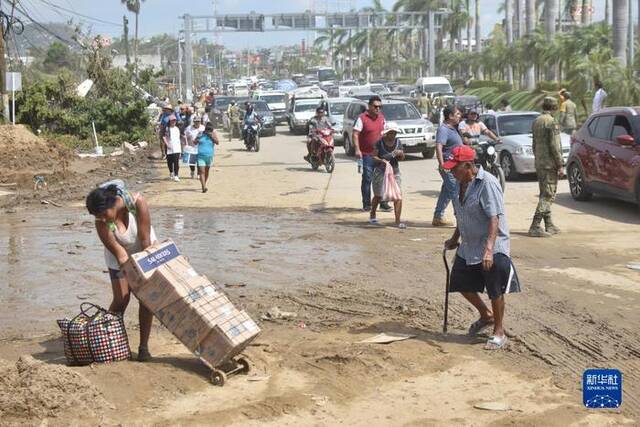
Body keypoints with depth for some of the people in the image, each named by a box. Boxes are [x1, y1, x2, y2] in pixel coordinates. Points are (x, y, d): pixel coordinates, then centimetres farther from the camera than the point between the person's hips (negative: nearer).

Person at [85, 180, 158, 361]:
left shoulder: (137, 202, -33)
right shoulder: (101, 221, -29)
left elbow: (146, 239, -28)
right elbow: (116, 250, -27)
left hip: (145, 252, 0)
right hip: (119, 257, 0)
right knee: (121, 300, -8)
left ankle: (144, 346, 2)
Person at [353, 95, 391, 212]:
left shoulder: (381, 117, 11)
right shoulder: (362, 118, -8)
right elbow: (355, 134, -13)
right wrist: (357, 149, -24)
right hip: (367, 154, -5)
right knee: (367, 179, -1)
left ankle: (383, 203, 10)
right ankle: (366, 204, 6)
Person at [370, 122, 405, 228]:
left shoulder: (397, 142, 1)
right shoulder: (380, 142, -11)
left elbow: (402, 158, 7)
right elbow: (373, 156, -10)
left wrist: (400, 154, -15)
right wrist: (381, 160, -29)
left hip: (394, 171, 3)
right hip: (381, 171, -3)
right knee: (378, 196, 12)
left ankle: (398, 221, -8)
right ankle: (372, 215, 38)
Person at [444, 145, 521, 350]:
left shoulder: (487, 183, -22)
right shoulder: (459, 183, 4)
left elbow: (494, 219, -27)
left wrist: (489, 249, -35)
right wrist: (454, 239, 21)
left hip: (493, 248, -9)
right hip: (468, 247, 9)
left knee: (496, 291, 0)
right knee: (463, 285, 16)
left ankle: (499, 332, 17)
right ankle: (486, 316, 38)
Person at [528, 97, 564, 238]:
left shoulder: (536, 121, 12)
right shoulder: (551, 122, -14)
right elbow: (554, 145, -18)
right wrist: (560, 165, -14)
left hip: (539, 162, 9)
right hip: (550, 163, -9)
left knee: (545, 194, 15)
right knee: (548, 195, -8)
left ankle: (549, 225, 20)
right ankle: (535, 227, -13)